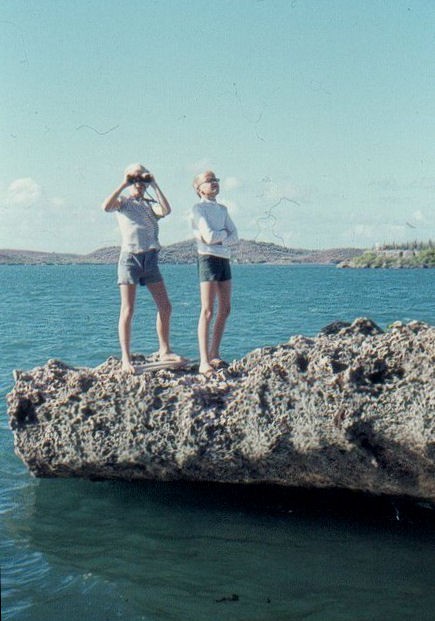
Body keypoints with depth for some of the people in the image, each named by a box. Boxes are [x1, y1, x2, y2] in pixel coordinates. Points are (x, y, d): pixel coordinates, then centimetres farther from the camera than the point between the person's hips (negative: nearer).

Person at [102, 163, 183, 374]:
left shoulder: (151, 204, 14)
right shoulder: (123, 202, 6)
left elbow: (166, 210, -9)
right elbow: (106, 206, -17)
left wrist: (155, 186, -4)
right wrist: (123, 185, -12)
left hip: (151, 258, 4)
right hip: (130, 257, -4)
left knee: (165, 307, 6)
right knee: (128, 311, -4)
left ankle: (164, 351, 20)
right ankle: (126, 359, -2)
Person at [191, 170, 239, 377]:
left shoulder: (222, 209, 17)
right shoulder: (199, 208, -4)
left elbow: (235, 237, 7)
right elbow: (209, 236, -16)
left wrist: (217, 238, -9)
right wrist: (224, 232, 2)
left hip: (224, 259, 8)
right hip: (209, 259, -8)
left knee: (225, 309, 10)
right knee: (208, 311, -12)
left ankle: (214, 355, 19)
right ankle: (204, 362, -14)